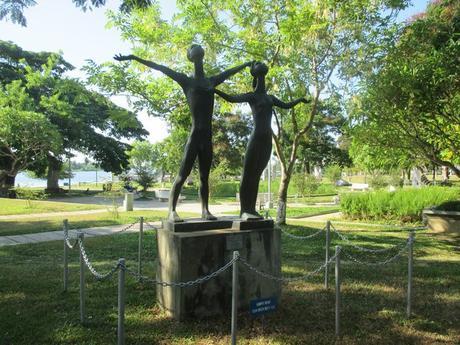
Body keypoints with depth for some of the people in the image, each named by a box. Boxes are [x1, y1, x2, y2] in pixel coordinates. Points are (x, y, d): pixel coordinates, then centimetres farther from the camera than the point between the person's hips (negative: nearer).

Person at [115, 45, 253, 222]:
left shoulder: (211, 81, 17)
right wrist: (133, 57, 0)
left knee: (204, 176, 7)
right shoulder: (187, 81, 4)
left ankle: (205, 210, 12)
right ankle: (172, 211, -5)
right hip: (194, 136, -5)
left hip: (207, 137, 5)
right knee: (182, 175, -7)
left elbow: (229, 72, 33)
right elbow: (160, 68, 1)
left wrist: (246, 64, 48)